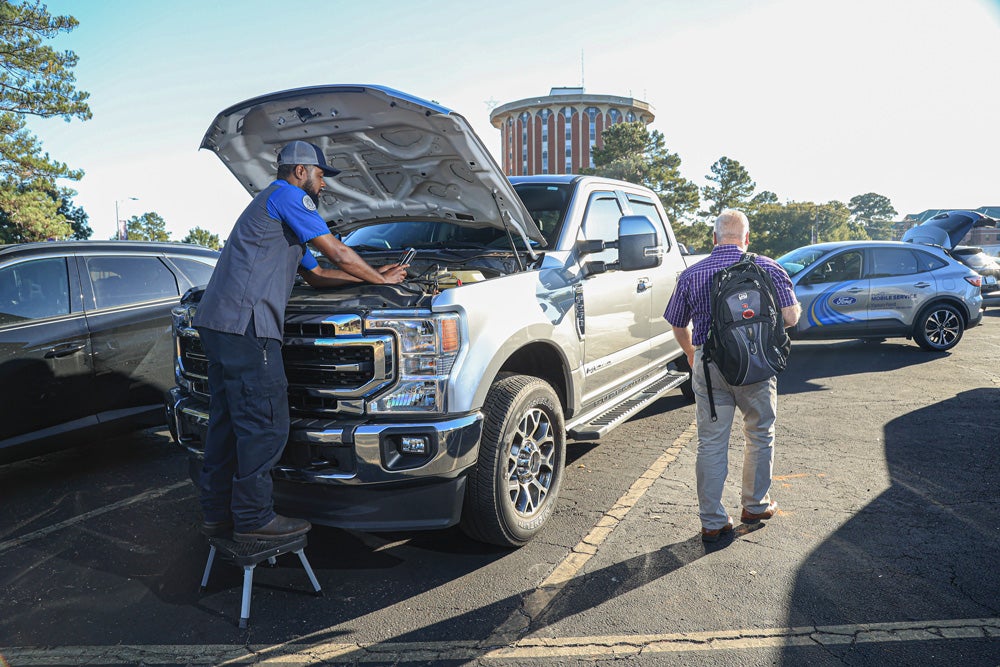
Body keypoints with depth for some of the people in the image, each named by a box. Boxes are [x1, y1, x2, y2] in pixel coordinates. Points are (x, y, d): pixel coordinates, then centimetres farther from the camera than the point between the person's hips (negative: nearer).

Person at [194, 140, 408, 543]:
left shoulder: (272, 208, 31)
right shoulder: (288, 196, -1)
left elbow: (318, 276, 31)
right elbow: (338, 255, -4)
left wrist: (373, 274, 30)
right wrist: (380, 279, 11)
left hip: (217, 321, 11)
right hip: (244, 322, -11)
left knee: (227, 419, 14)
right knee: (265, 423, -6)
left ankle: (217, 513, 22)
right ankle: (253, 519, 2)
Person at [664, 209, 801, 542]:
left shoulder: (691, 274, 2)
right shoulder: (768, 268, -2)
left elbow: (679, 327, 10)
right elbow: (791, 317, -5)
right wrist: (797, 310, 20)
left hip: (709, 365, 1)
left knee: (711, 444, 6)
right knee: (760, 436, 19)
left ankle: (712, 521, 12)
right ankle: (755, 505, 33)